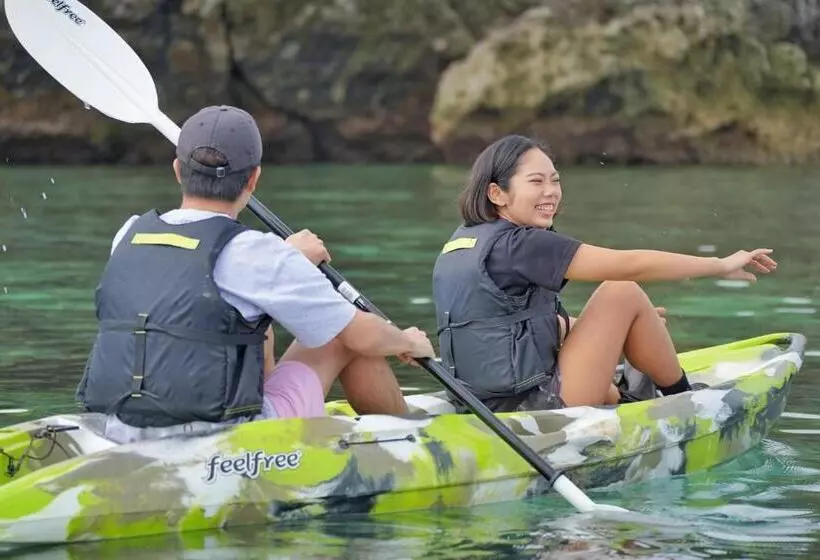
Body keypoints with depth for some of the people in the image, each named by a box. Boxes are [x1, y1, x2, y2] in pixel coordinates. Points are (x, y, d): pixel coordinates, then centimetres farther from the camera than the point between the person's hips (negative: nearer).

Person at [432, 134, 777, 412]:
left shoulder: (461, 243, 12)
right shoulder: (518, 245, -15)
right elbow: (631, 265, -15)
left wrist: (635, 324, 26)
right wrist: (722, 265, -5)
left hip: (486, 411, 10)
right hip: (542, 413, -10)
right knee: (624, 292, 1)